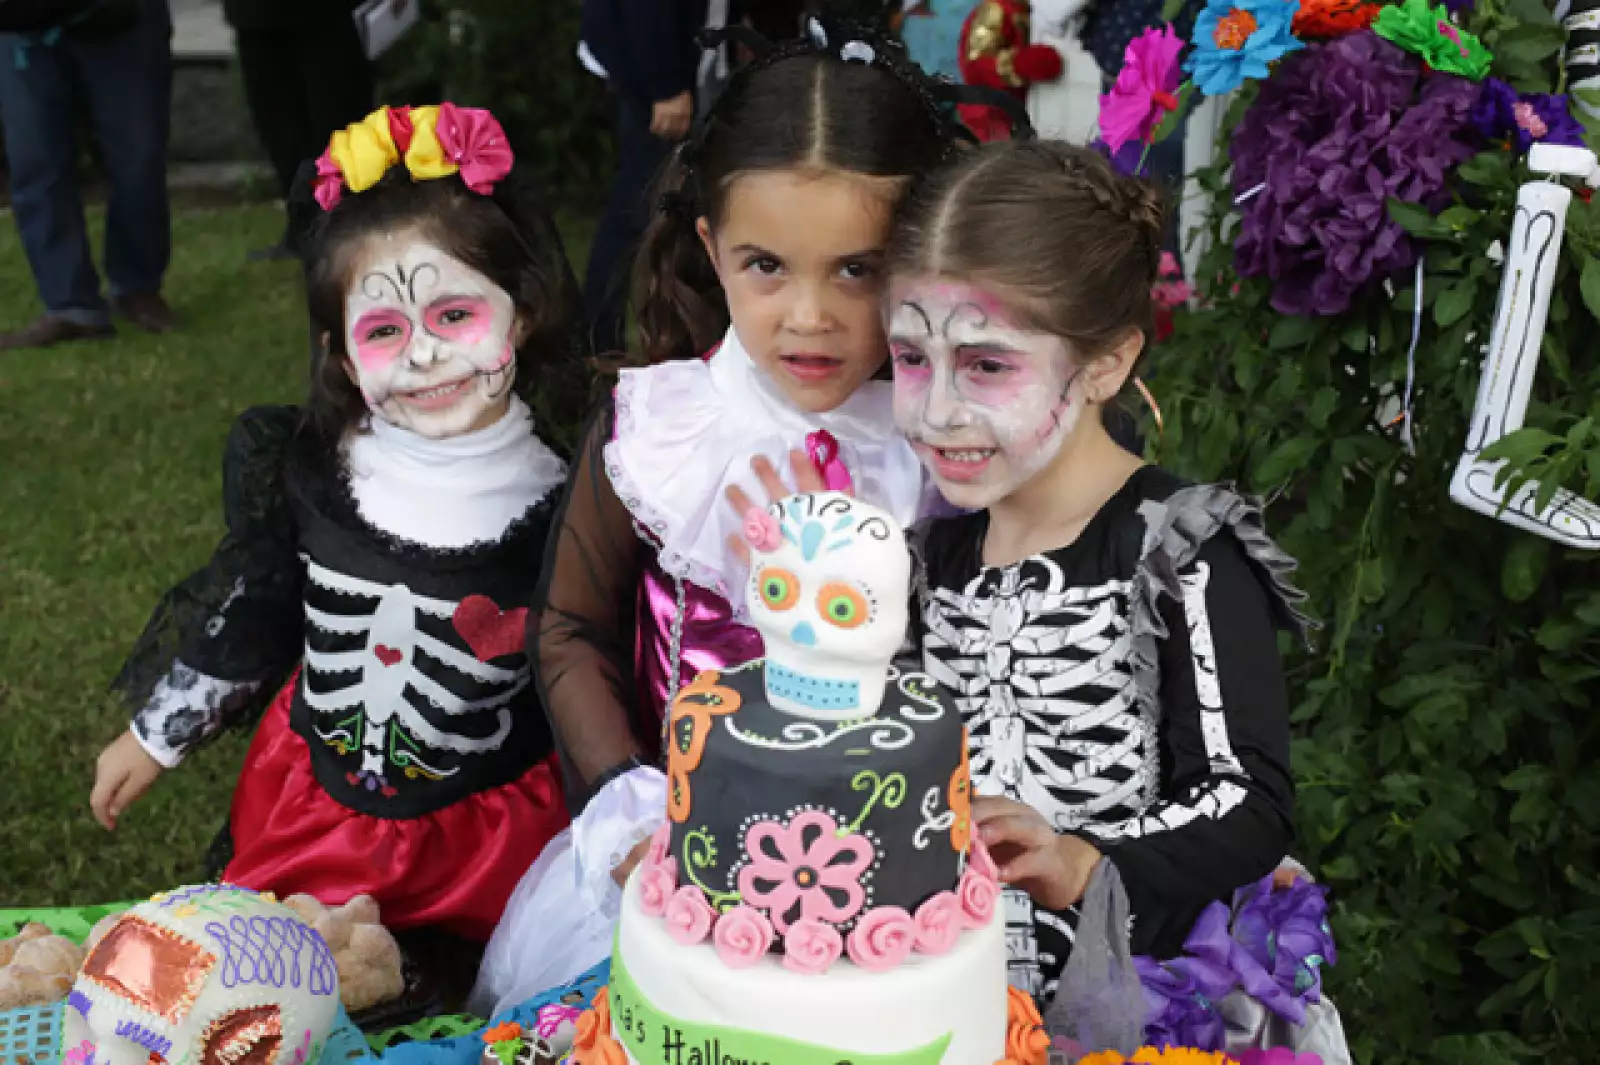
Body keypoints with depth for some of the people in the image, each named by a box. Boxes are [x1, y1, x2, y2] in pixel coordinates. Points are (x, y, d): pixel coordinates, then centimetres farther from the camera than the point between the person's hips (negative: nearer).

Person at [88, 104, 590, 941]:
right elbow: (246, 615, 6)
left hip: (490, 831, -2)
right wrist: (154, 737, 16)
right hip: (313, 803, 3)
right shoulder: (308, 471, -11)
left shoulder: (558, 502, -19)